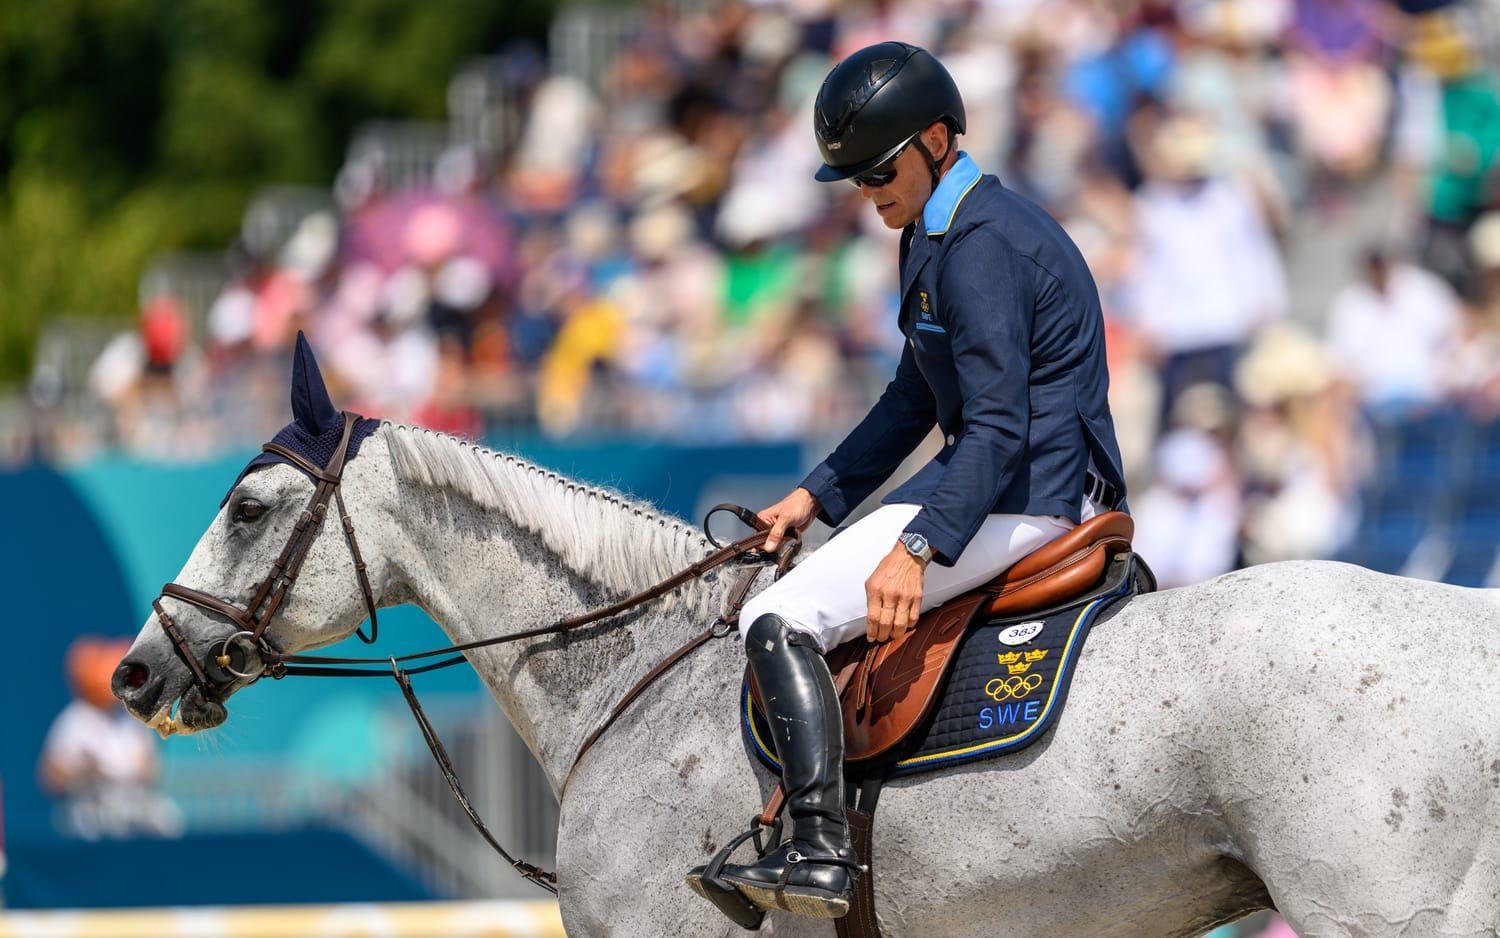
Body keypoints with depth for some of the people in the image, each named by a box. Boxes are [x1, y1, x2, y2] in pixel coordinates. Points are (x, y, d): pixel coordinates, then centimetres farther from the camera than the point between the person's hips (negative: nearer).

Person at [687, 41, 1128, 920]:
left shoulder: (979, 247, -17)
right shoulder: (942, 232, 17)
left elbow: (997, 426, -25)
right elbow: (915, 402, 25)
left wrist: (918, 548, -34)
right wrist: (818, 495, 17)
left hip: (1020, 501, -11)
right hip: (1044, 494, 11)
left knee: (780, 622, -18)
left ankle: (820, 852, -28)